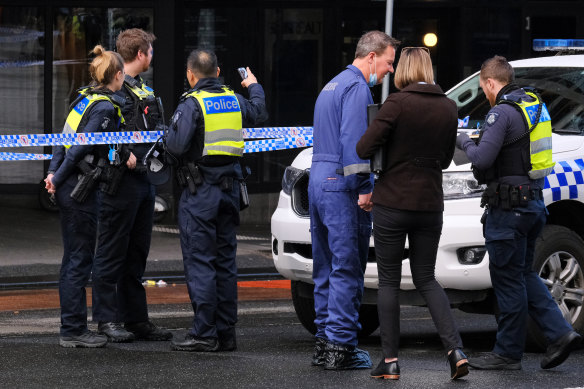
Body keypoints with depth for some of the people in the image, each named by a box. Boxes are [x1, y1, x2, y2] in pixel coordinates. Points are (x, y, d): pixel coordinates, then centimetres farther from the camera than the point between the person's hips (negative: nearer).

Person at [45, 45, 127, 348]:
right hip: (80, 189, -9)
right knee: (80, 260, -4)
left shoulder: (85, 97, 11)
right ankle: (73, 331, -1)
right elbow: (80, 147, -19)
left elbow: (64, 136, 10)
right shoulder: (106, 107, -15)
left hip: (68, 189, 9)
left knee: (74, 259, 13)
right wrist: (58, 179, -10)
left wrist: (53, 172, 5)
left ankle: (73, 327, 19)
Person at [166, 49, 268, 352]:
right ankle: (226, 332, 13)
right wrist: (254, 87, 47)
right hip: (230, 187, 7)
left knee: (199, 261, -4)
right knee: (225, 259, 11)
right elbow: (259, 114, 29)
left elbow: (176, 145, -21)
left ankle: (204, 333, -7)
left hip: (200, 192, -6)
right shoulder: (234, 100, 8)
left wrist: (171, 131, 1)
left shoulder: (192, 104, -13)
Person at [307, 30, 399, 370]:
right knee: (347, 269, -8)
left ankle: (325, 340, 16)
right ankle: (341, 346, -9)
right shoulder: (357, 88, -11)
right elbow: (354, 141, -20)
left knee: (327, 267, 13)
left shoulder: (332, 85, 21)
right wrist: (366, 188, -19)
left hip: (319, 182, 10)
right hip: (342, 188, -10)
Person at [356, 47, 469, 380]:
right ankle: (456, 350, -1)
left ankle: (391, 361, 6)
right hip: (430, 204, 4)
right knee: (426, 279, 15)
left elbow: (364, 149, -14)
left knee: (389, 281, 6)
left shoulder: (398, 104, -13)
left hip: (393, 203, -4)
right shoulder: (449, 107, 3)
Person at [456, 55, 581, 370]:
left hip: (508, 207, -9)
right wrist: (478, 143, 16)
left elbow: (482, 158, -22)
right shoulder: (534, 106, 13)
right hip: (534, 201, 9)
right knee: (524, 275, 18)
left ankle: (507, 353, 5)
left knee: (508, 279, -1)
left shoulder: (502, 113, -16)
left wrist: (464, 143, -2)